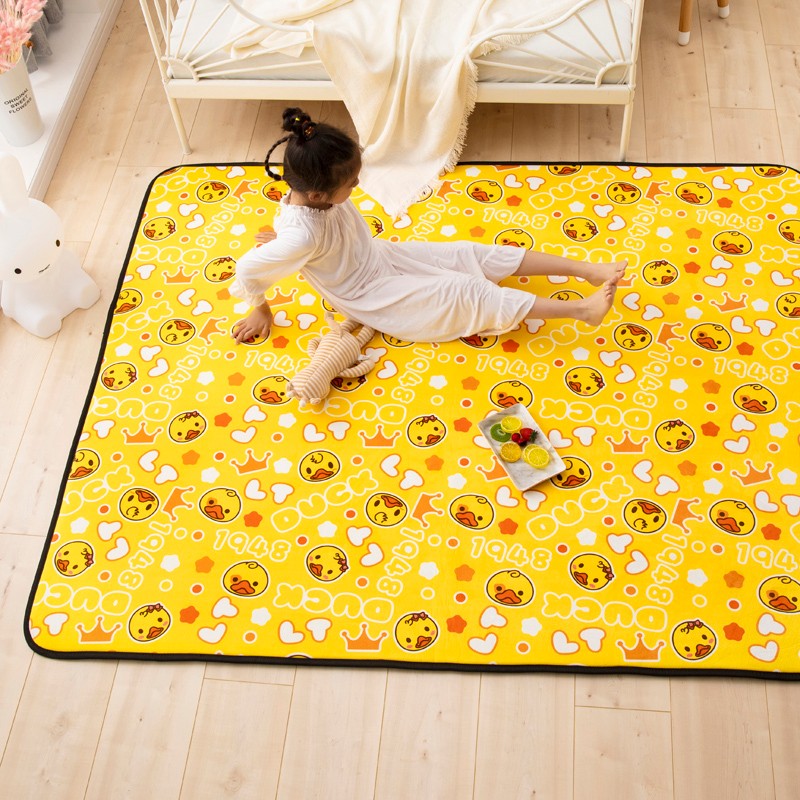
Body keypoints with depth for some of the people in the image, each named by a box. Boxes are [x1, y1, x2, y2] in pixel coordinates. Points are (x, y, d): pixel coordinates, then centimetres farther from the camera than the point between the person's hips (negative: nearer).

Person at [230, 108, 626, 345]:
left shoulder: (318, 191, -13)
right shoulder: (303, 237, -36)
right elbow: (248, 270, -24)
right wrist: (260, 312, -9)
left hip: (382, 255, 8)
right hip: (371, 295, -8)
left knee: (480, 255, 0)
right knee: (468, 293, -15)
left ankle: (586, 269, 4)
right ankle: (581, 309, -13)